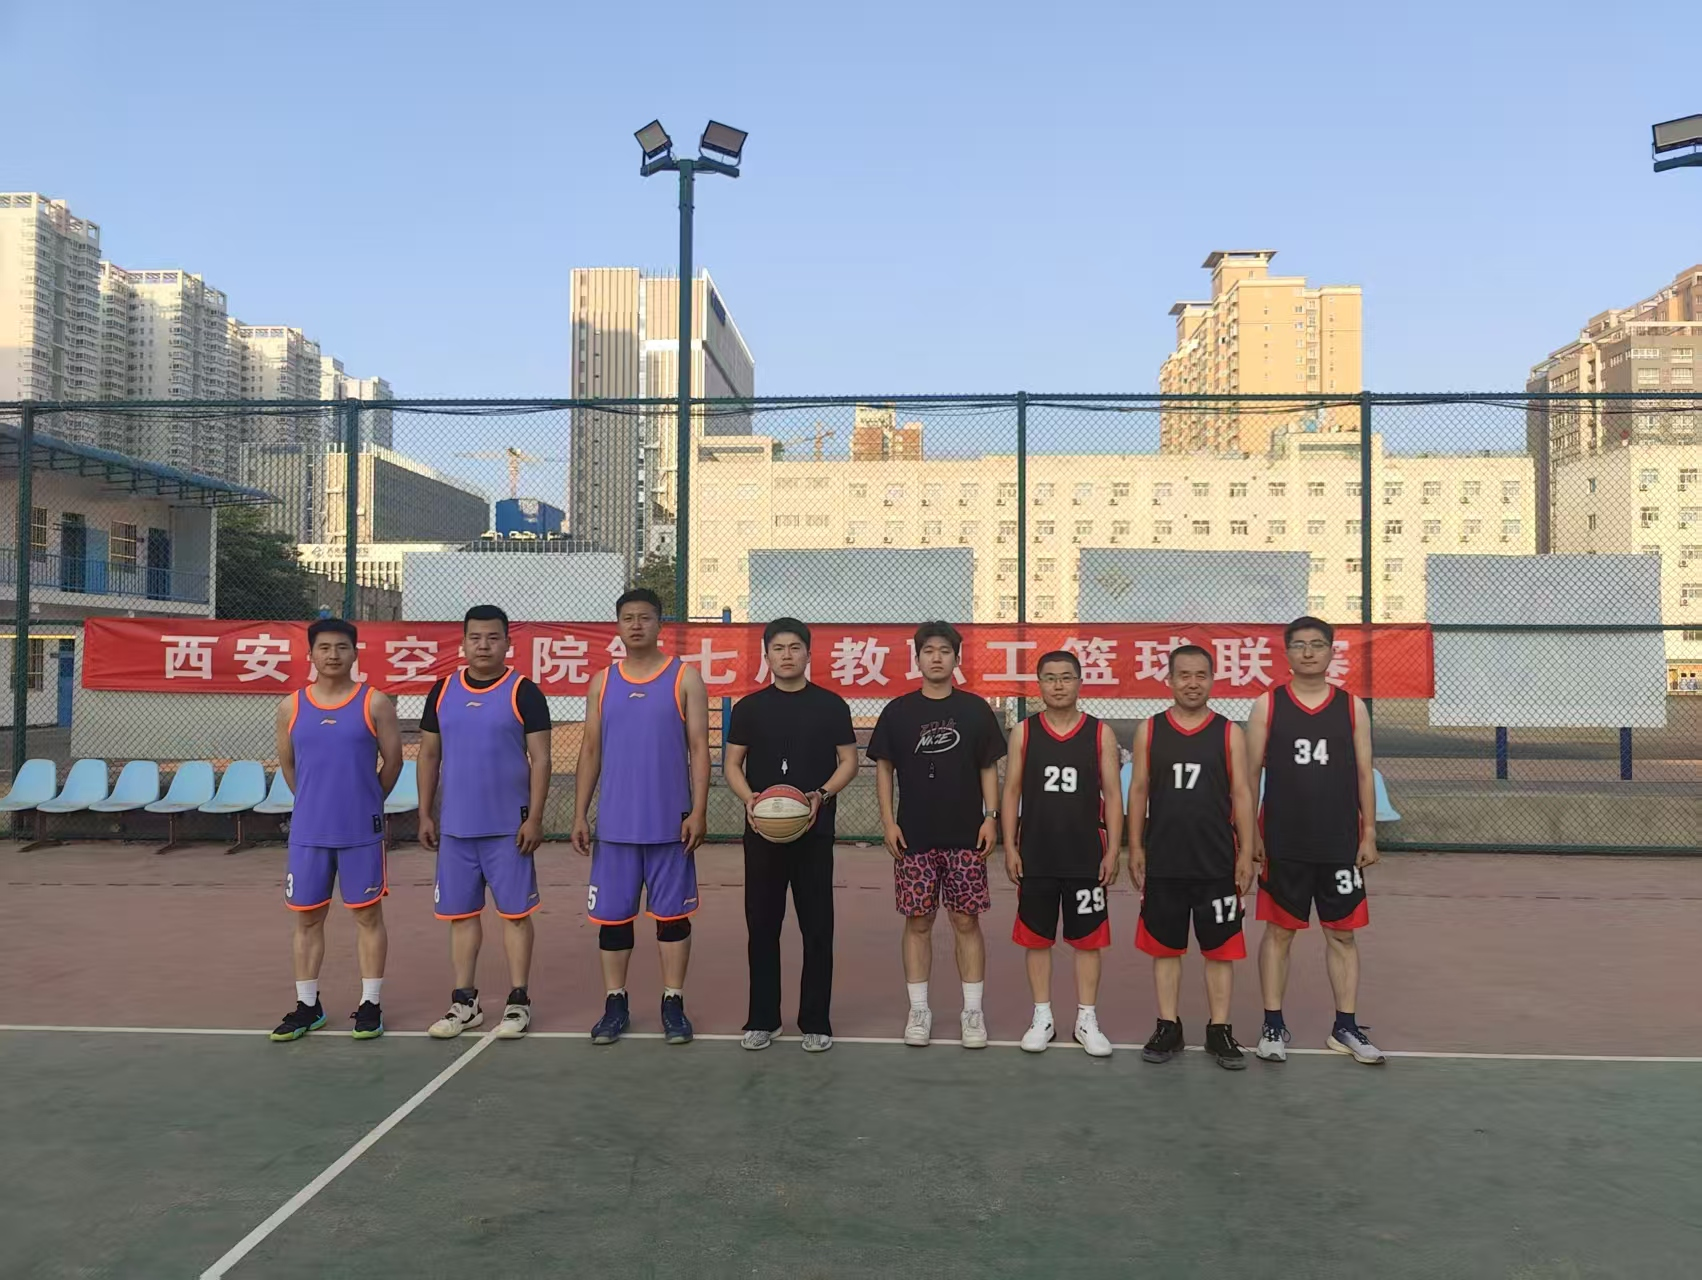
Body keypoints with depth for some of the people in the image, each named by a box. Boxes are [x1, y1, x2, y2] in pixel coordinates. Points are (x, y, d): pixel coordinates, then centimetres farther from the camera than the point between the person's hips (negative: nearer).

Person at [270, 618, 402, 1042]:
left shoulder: (375, 703, -5)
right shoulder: (291, 707, 4)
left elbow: (392, 760, 1)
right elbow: (287, 764, 15)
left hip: (362, 831, -3)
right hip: (308, 831, 3)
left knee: (367, 914, 4)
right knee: (307, 917, 10)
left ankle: (370, 1004, 14)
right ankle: (307, 1006, 23)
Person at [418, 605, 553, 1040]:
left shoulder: (524, 692, -5)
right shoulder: (443, 691, 7)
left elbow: (540, 759, -7)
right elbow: (429, 755, 12)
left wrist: (534, 817, -13)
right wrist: (425, 814, 7)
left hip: (508, 826, -4)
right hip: (455, 826, 4)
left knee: (515, 911, 3)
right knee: (461, 913, 10)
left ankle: (519, 1001, 12)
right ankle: (464, 1002, 21)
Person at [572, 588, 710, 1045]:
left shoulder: (685, 678, 0)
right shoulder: (602, 683, 9)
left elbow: (699, 749, -3)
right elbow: (591, 751, 10)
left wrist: (698, 812, -11)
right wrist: (579, 814, 4)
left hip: (669, 822, -2)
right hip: (614, 823, 3)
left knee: (672, 913, 5)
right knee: (612, 915, 7)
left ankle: (673, 1005, 16)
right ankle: (615, 1005, 20)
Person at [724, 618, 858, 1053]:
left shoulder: (831, 705, 3)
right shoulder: (749, 708, 6)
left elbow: (848, 761, 4)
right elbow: (732, 764, 7)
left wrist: (822, 795, -14)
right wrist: (748, 798, -13)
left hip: (815, 830, -1)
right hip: (761, 830, 1)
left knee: (817, 928, 3)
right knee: (762, 925, 7)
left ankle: (816, 1022, 14)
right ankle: (762, 1019, 19)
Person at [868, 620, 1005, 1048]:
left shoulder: (975, 709, 4)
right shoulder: (898, 711, 4)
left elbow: (989, 768, 6)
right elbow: (883, 768, 7)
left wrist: (990, 817, -3)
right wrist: (888, 821, -1)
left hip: (966, 836, 0)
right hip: (914, 837, 0)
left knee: (966, 921, 3)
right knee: (917, 922, 5)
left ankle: (972, 1012, 12)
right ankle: (919, 1011, 15)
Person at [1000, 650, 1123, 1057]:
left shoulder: (1101, 734, 0)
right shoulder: (1023, 732, 2)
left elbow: (1112, 796, 1)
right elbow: (1011, 792, 3)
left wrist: (1112, 851, -5)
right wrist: (1010, 847, -4)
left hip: (1086, 858, 0)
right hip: (1036, 857, 1)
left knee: (1088, 940, 7)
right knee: (1037, 939, 8)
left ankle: (1086, 1020, 18)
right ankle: (1042, 1018, 20)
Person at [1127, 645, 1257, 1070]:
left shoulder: (1230, 732, 2)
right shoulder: (1149, 731, 3)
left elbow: (1241, 794, 1)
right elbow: (1138, 791, 5)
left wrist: (1246, 854, -4)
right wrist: (1135, 848, 0)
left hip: (1217, 863, -1)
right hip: (1163, 863, 1)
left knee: (1220, 949, 6)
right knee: (1164, 947, 9)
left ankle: (1219, 1030, 18)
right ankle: (1168, 1027, 20)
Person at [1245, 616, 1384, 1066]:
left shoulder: (1352, 707, 4)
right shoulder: (1268, 705, -1)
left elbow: (1364, 774, 6)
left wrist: (1369, 835, 1)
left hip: (1340, 844, 2)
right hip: (1283, 844, -1)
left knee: (1342, 934, 9)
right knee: (1279, 931, 6)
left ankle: (1346, 1028, 21)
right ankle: (1273, 1026, 16)